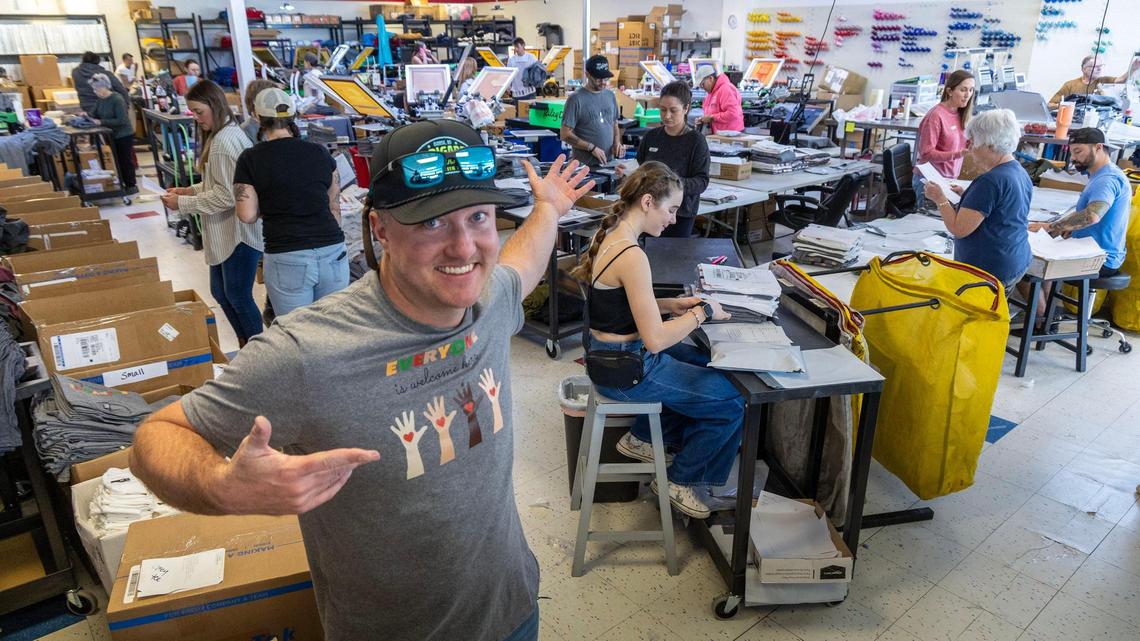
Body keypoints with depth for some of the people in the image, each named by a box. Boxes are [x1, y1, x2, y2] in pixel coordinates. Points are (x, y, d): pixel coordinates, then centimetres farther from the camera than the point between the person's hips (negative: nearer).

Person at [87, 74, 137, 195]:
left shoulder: (117, 100, -22)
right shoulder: (100, 99, 2)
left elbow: (121, 120, -27)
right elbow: (94, 114, 7)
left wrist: (101, 122, -29)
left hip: (124, 135, -7)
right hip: (111, 135, 7)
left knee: (125, 160, 2)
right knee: (116, 160, 13)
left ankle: (131, 186, 12)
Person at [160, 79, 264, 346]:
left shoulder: (224, 140, -19)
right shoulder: (219, 135, 13)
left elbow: (226, 195, -21)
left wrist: (183, 204, -14)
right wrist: (190, 190, 8)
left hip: (239, 233, -10)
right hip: (224, 233, 10)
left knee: (238, 296, 1)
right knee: (220, 291, 17)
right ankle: (246, 347, 31)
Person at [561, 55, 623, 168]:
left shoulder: (610, 95, 10)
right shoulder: (576, 99, -8)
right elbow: (565, 134, -10)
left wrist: (617, 142, 1)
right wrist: (592, 148, -16)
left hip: (609, 162, 5)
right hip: (585, 165, -5)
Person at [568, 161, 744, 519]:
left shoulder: (609, 235, 3)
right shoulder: (632, 256, -27)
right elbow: (655, 340, -26)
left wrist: (671, 306, 6)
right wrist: (702, 313, -13)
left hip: (609, 353, 10)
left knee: (706, 363, 24)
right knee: (732, 400, -1)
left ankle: (643, 438, 29)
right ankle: (681, 480, 18)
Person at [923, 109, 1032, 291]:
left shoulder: (991, 181, -20)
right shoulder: (1021, 173, 10)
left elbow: (959, 229, -20)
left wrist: (940, 198, -6)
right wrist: (966, 195, 16)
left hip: (989, 270, -10)